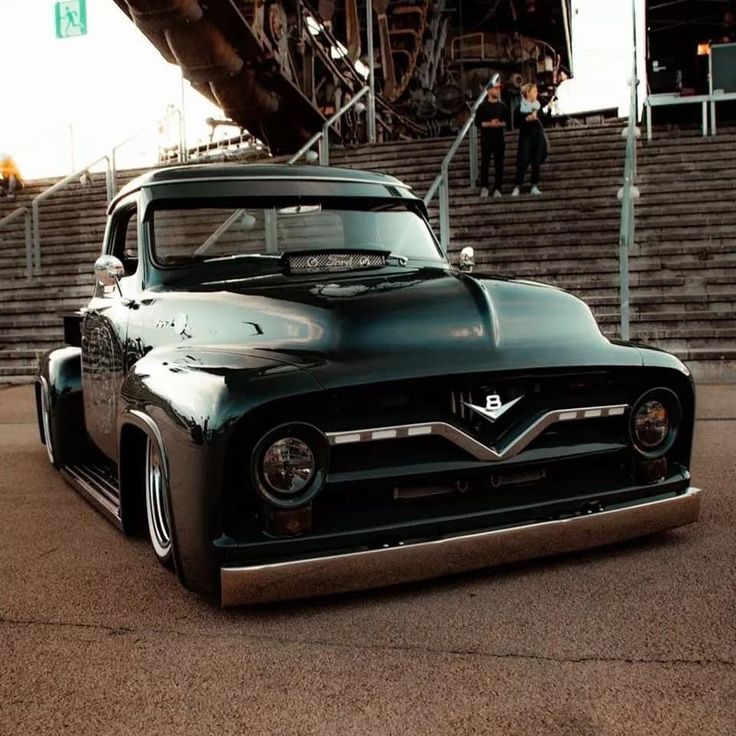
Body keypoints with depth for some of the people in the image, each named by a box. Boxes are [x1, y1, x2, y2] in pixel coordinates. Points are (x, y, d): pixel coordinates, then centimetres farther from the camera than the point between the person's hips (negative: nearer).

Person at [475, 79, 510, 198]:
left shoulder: (502, 106, 9)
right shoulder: (483, 106, 0)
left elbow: (508, 121, 8)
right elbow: (477, 122, -4)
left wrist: (500, 124, -12)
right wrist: (489, 124, -17)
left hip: (499, 138, 3)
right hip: (486, 138, -3)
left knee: (499, 164, 1)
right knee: (485, 163, -4)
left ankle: (497, 189, 4)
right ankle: (484, 187, 3)